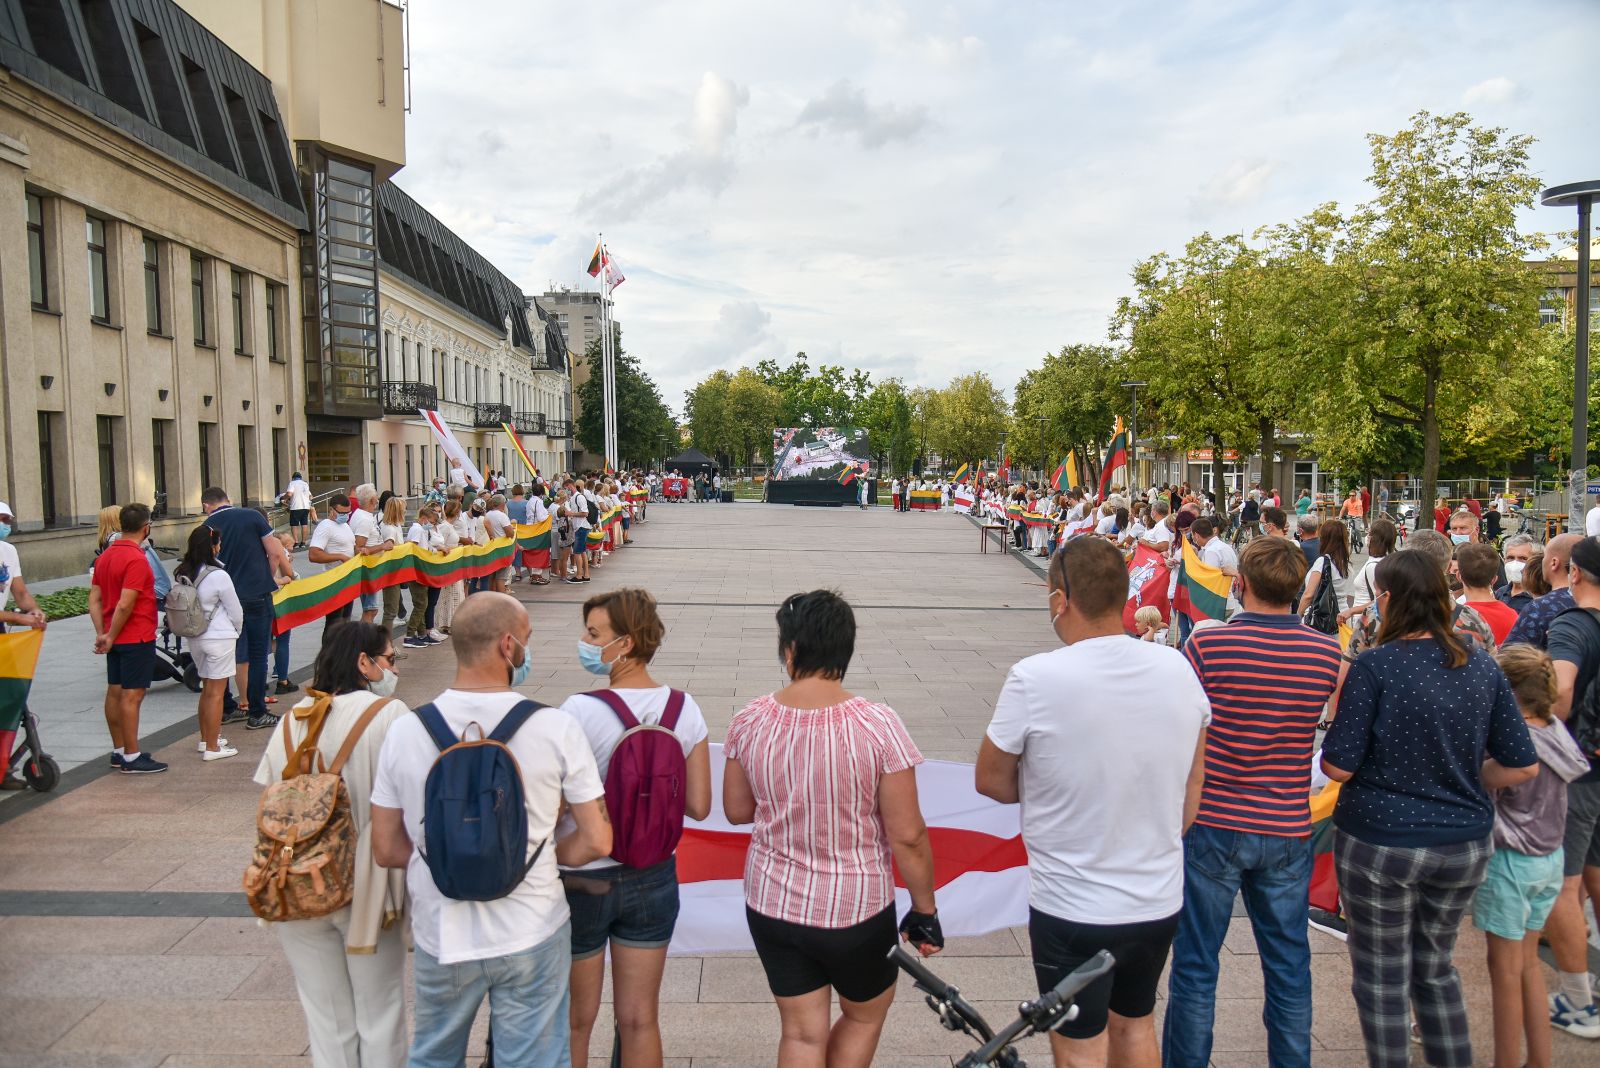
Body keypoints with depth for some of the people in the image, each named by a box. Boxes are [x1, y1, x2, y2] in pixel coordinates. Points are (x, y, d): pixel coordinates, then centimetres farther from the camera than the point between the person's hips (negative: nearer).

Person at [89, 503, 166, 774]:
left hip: (116, 639, 9)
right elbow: (125, 605, -23)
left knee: (115, 692, 13)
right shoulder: (136, 559, -18)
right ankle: (132, 758, 0)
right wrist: (111, 637, -13)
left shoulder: (105, 556, 10)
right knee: (132, 695, -5)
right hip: (137, 638, -9)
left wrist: (102, 633, 3)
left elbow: (94, 599, 9)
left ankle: (119, 751, 23)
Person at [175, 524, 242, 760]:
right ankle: (213, 747, 4)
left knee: (206, 689, 20)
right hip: (219, 637, -7)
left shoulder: (184, 574, 3)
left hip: (194, 637, 7)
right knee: (216, 692, 0)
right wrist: (237, 631, 12)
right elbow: (236, 611, -8)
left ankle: (205, 738, 30)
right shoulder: (218, 576, -16)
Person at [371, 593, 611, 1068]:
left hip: (440, 937, 3)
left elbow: (386, 850, -1)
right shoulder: (556, 728, -16)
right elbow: (596, 841, -11)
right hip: (532, 938, -2)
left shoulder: (404, 731, -9)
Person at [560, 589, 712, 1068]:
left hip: (581, 882, -4)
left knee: (575, 1023, 17)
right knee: (640, 1020, 18)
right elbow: (698, 806, -2)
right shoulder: (685, 709, -7)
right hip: (653, 880, 4)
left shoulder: (579, 712, -22)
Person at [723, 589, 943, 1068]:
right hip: (855, 910, -2)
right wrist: (925, 909, -3)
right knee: (866, 1014, 26)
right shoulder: (877, 725, -22)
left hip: (772, 904, 3)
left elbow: (737, 811, 3)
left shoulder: (750, 721, -12)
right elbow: (907, 836, -17)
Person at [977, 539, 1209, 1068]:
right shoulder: (1176, 668, -7)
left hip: (1071, 910, -5)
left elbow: (992, 782, -9)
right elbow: (1190, 797, 5)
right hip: (1160, 901, 5)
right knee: (1135, 1026, 27)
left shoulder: (1033, 679, -23)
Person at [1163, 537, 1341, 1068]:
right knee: (1289, 968, 16)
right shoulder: (1326, 651, -4)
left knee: (1195, 965, 10)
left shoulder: (1207, 645, -15)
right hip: (1287, 830, 3)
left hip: (1213, 824, -3)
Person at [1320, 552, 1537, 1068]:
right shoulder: (1483, 666, -2)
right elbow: (1523, 766, 2)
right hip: (1464, 845, 5)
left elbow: (1338, 767, -17)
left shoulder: (1373, 667, -17)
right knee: (1436, 967, 25)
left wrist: (1339, 707, -1)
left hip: (1380, 843, -5)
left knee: (1382, 978, 12)